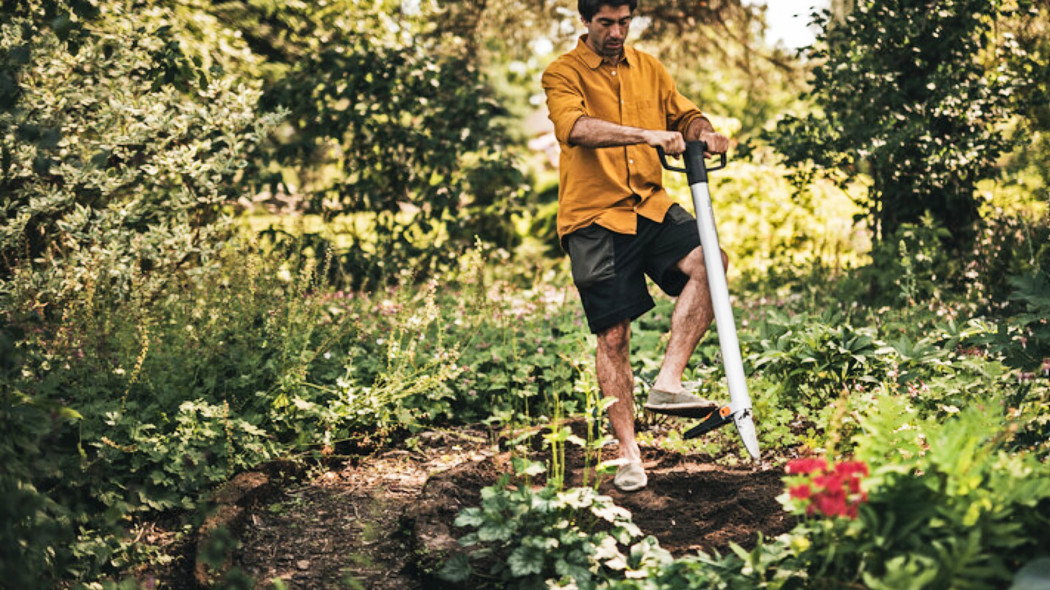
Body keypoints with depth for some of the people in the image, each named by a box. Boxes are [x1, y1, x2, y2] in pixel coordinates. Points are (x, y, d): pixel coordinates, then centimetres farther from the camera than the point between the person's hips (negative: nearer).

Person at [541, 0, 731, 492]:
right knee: (613, 335, -3)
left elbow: (684, 113, 18)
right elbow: (575, 128, -24)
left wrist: (704, 133, -7)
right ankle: (628, 453, 7)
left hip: (651, 206, 5)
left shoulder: (648, 68, 14)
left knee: (709, 261, -23)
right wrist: (648, 135, -37)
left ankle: (667, 383, -18)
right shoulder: (564, 74, -5)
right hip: (593, 217, -4)